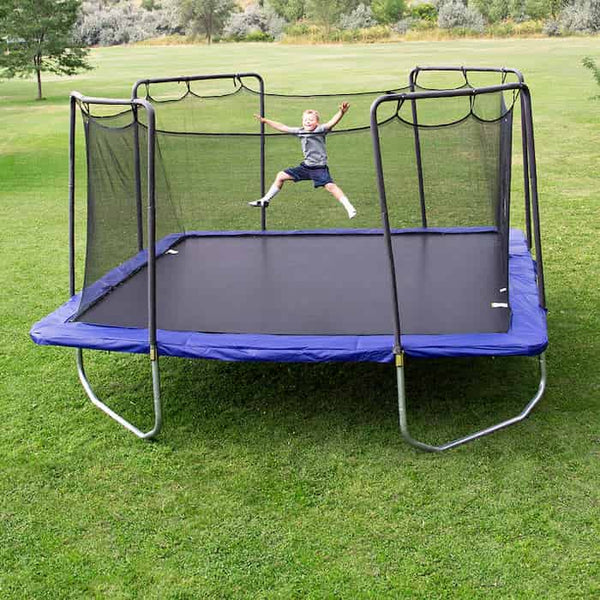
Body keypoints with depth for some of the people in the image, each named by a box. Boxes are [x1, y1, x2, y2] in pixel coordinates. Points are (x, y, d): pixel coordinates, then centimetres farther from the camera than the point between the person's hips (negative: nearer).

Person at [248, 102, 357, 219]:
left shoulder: (320, 130, -9)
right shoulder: (300, 131, 6)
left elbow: (332, 122, -27)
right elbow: (282, 127, 15)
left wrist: (341, 112, -46)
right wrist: (265, 121, 20)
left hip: (319, 168, -7)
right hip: (305, 166, 7)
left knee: (330, 186, -26)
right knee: (281, 176, 12)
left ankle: (350, 208, -21)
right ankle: (265, 200, 26)